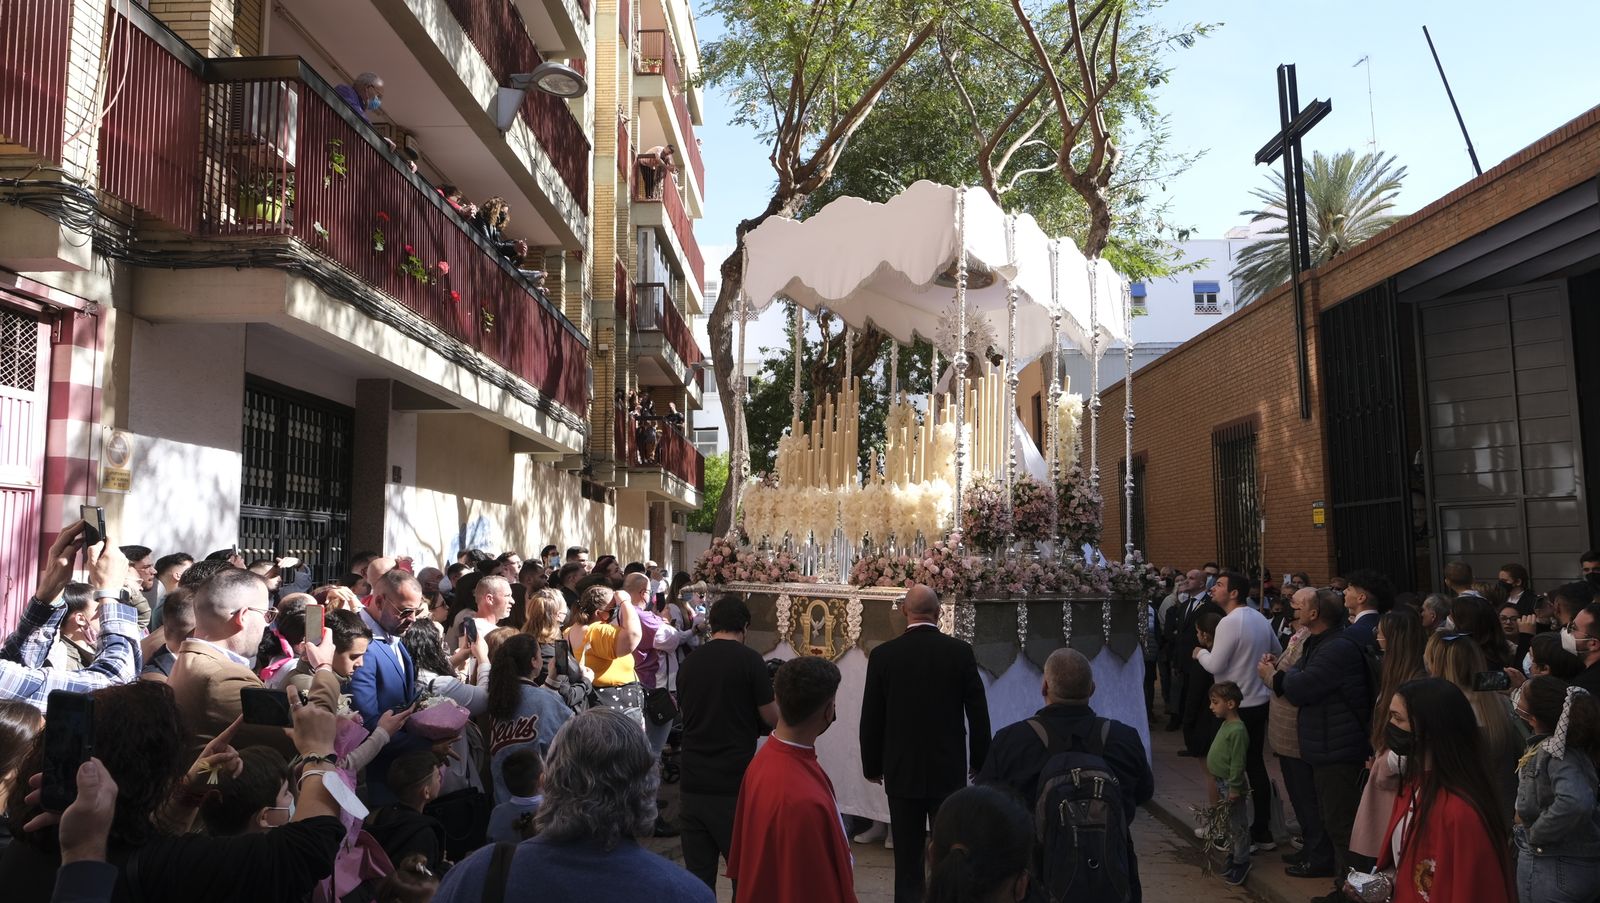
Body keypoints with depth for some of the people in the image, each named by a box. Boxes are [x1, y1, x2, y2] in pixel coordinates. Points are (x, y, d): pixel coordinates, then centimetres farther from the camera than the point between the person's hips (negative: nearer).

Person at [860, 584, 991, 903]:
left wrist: (872, 766, 11)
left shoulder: (883, 655, -6)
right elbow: (978, 712, -2)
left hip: (902, 772, 0)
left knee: (907, 856, 7)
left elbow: (870, 719, -1)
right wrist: (979, 761, 11)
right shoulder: (960, 652, -7)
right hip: (949, 770, 0)